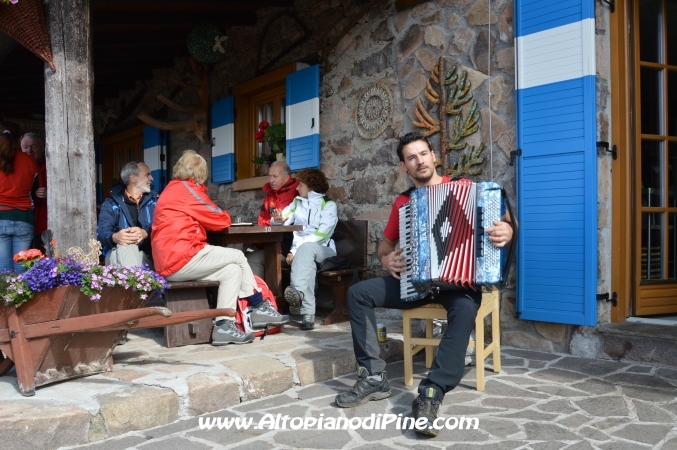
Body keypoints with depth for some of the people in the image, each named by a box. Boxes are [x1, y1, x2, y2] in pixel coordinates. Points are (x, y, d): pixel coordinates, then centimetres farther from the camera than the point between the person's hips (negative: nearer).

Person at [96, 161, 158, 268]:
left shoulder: (154, 200, 16)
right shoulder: (111, 203, 11)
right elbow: (102, 232, -4)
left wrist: (145, 233, -24)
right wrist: (114, 237, -29)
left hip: (147, 255, 1)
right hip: (119, 254, -1)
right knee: (126, 246, -34)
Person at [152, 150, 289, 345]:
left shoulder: (171, 190, 23)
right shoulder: (186, 189, -6)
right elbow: (220, 220, -4)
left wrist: (217, 218, 9)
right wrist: (226, 217, 18)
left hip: (170, 261, 9)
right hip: (181, 258, -9)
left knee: (232, 269, 6)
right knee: (238, 257, -1)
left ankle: (224, 326, -2)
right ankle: (260, 308, 5)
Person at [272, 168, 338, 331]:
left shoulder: (328, 204, 0)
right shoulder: (297, 202, 18)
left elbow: (322, 234, -14)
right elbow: (277, 222, 8)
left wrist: (296, 250, -21)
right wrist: (278, 219, -18)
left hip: (323, 250, -3)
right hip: (300, 250, 3)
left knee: (305, 248, -37)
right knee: (306, 261, -34)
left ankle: (298, 292, -61)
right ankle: (308, 313, -48)